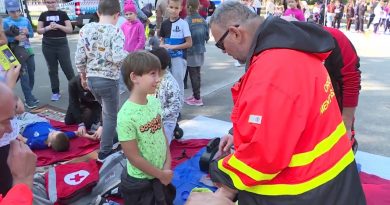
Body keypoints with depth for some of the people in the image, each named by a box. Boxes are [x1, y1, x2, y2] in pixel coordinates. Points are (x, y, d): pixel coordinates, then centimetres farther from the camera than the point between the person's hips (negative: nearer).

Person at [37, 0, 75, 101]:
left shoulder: (62, 14, 2)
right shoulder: (43, 15, 8)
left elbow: (70, 29, -4)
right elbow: (39, 30, 4)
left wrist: (58, 26, -18)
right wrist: (48, 27, -14)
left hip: (62, 44, -2)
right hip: (48, 45, 2)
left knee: (68, 68, -3)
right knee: (52, 70, 8)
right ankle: (55, 92, 15)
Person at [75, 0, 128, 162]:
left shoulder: (85, 29, 2)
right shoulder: (115, 31, -14)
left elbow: (79, 58, 3)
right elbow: (118, 58, -25)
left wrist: (83, 76, 17)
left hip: (91, 79, 6)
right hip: (108, 80, -6)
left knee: (106, 110, 27)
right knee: (111, 116, 10)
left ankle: (112, 137, 43)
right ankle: (104, 152, 18)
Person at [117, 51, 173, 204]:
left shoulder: (155, 102, -7)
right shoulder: (126, 116, -27)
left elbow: (162, 134, 2)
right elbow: (134, 157, -21)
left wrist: (167, 167, -5)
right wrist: (161, 174, -11)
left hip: (163, 175, 6)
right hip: (139, 182, -6)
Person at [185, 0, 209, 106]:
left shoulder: (187, 21, -17)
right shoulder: (203, 20, 1)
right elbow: (207, 36, 5)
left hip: (191, 51, -6)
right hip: (200, 51, 6)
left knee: (193, 75, 1)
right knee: (197, 74, 17)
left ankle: (197, 98, 5)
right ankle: (195, 94, 28)